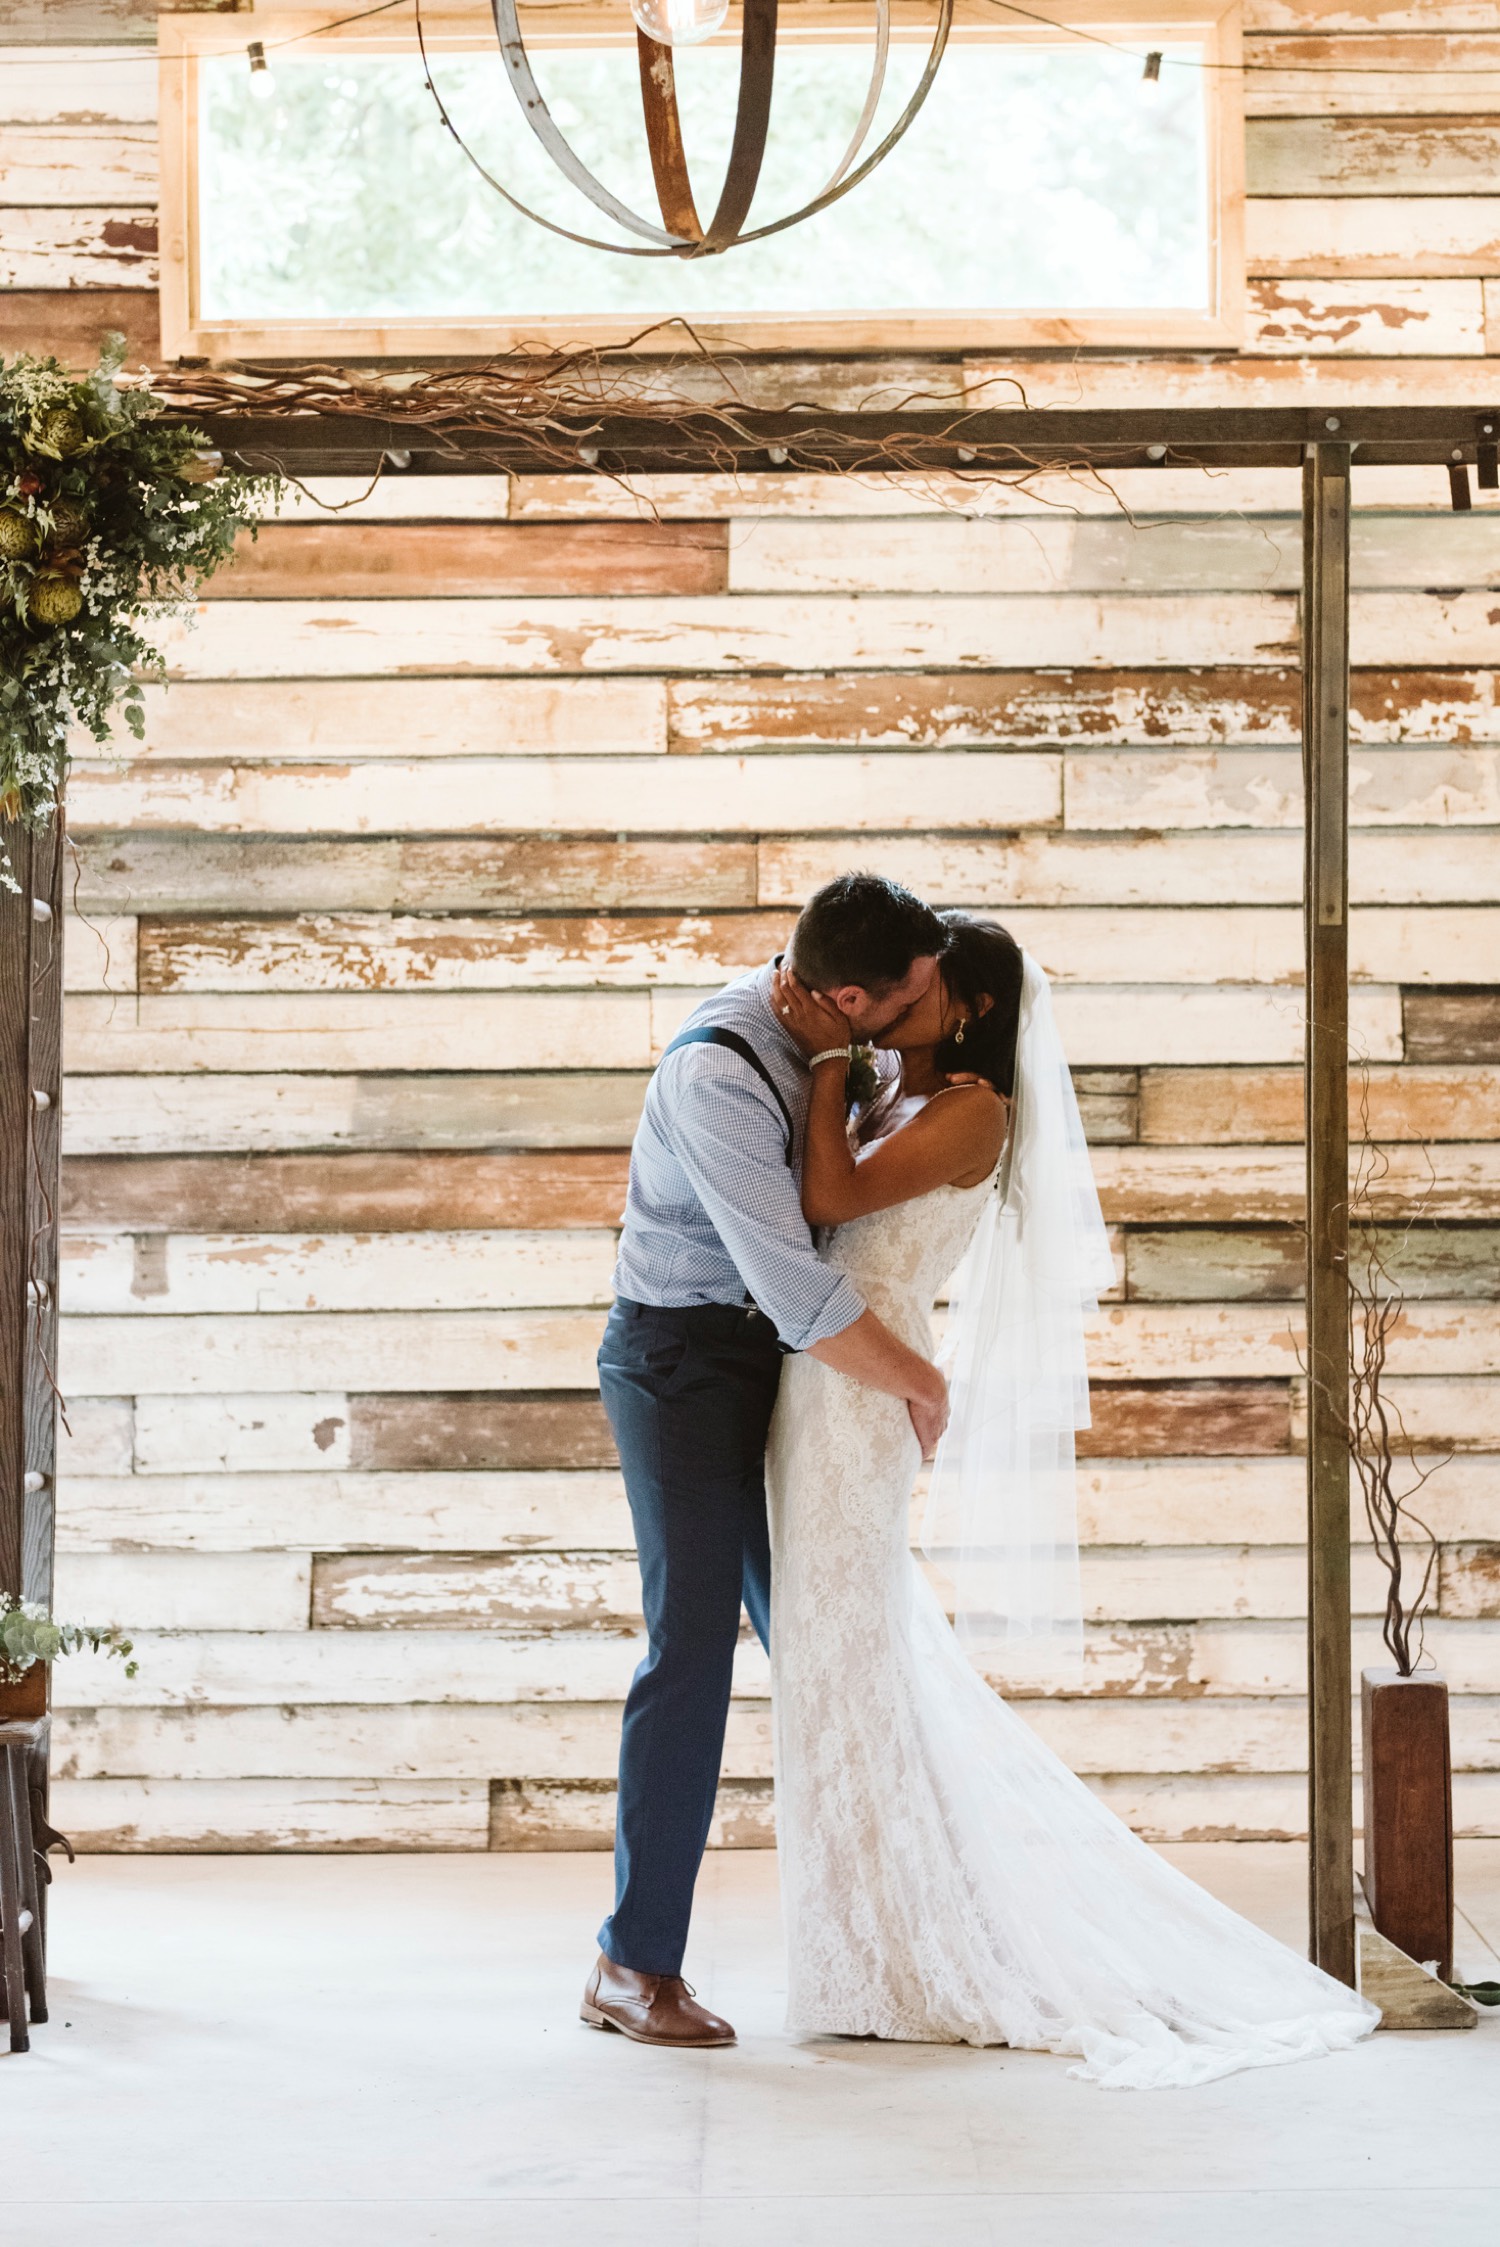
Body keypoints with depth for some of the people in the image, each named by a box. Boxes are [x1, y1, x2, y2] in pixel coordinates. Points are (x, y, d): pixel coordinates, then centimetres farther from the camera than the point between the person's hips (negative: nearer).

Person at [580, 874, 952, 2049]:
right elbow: (795, 1287, -28)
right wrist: (915, 1381, -14)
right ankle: (636, 1964, -8)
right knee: (694, 1641, -13)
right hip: (685, 1359, -8)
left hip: (781, 1357, 8)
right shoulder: (718, 1074, -28)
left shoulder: (820, 1025, -1)